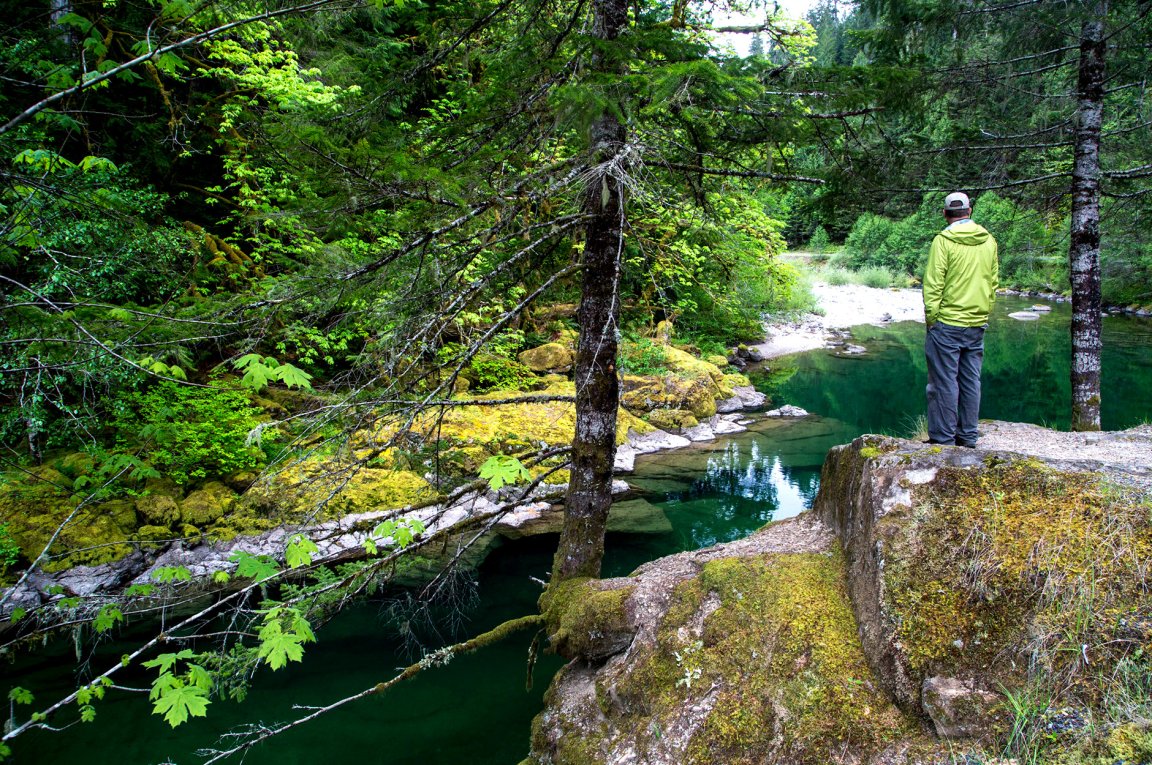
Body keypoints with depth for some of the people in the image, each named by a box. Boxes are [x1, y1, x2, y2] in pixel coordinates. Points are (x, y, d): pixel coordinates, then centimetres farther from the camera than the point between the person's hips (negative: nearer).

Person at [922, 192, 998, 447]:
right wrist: (983, 314, 19)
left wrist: (931, 318, -6)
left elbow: (933, 284, -13)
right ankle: (968, 436, 18)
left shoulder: (943, 240, -10)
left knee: (945, 382, 0)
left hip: (947, 323, -6)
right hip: (977, 324, 6)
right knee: (971, 381, 11)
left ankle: (944, 438, 3)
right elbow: (993, 283, 12)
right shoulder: (989, 241, 8)